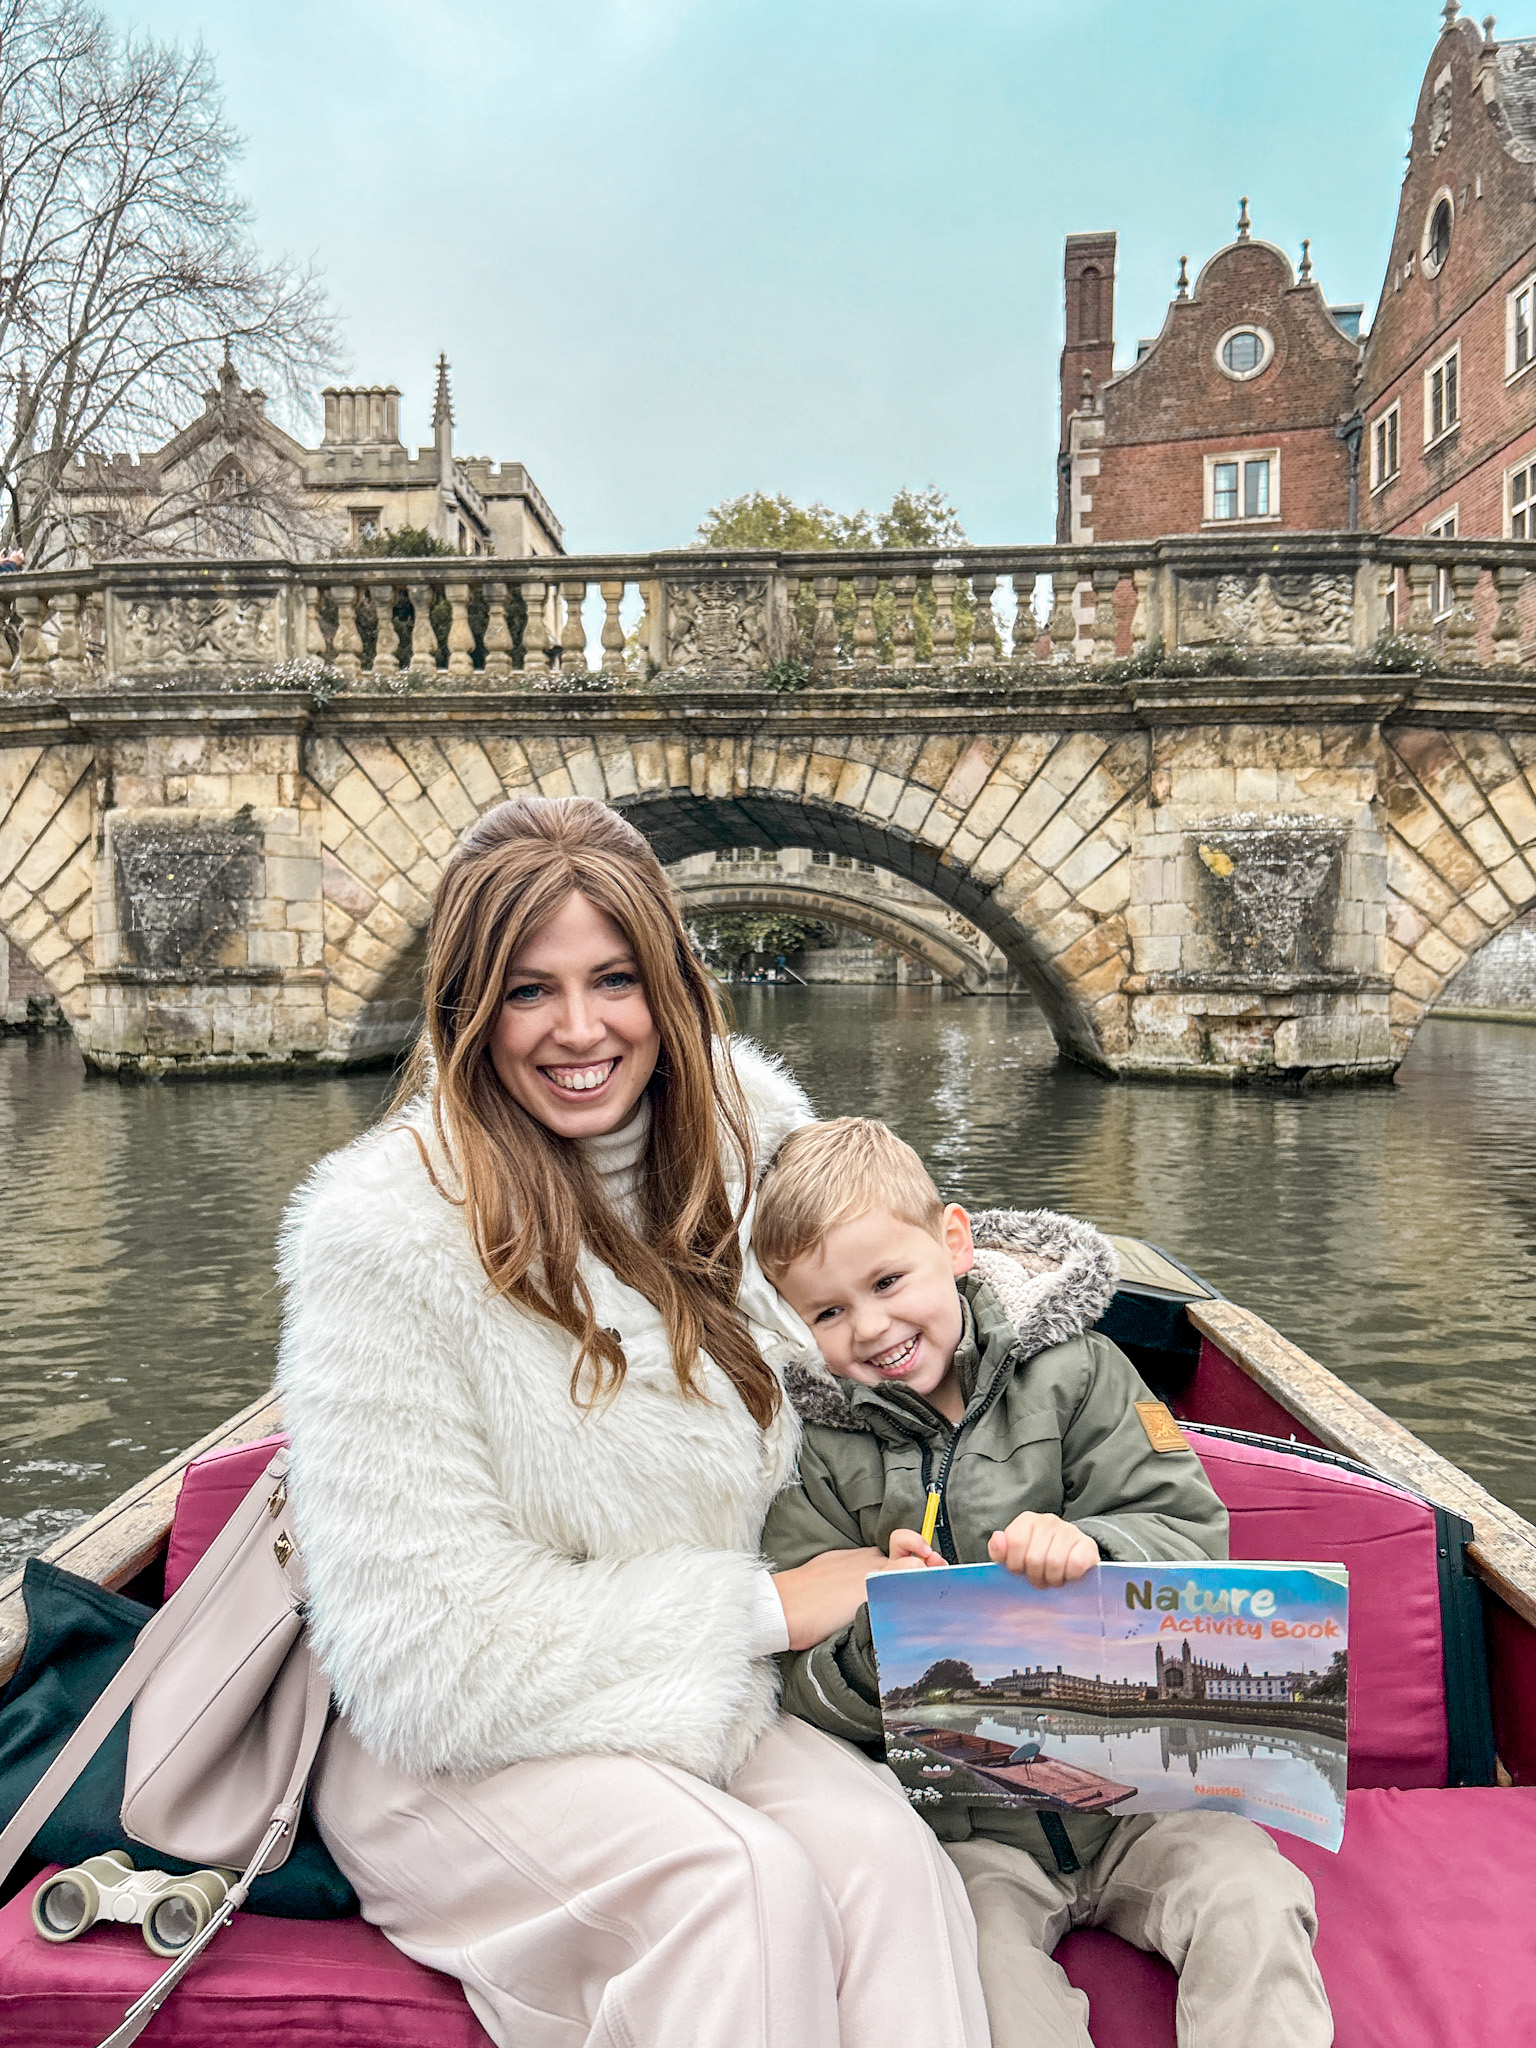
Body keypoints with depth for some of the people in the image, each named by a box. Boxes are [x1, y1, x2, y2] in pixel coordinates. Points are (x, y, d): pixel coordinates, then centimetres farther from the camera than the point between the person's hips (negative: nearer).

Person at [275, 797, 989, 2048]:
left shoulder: (741, 1132, -3)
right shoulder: (384, 1229, -19)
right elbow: (431, 1656, -18)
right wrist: (764, 1608, -15)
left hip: (708, 1710, 4)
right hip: (450, 1756, -4)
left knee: (886, 1856, -25)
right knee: (738, 1881, -30)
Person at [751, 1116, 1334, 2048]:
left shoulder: (1076, 1374, -2)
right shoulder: (816, 1452, -2)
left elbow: (1194, 1538, -7)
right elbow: (810, 1689, -3)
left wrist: (1091, 1549, -28)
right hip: (964, 1823, 0)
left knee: (1250, 1901, -19)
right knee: (973, 1968, -25)